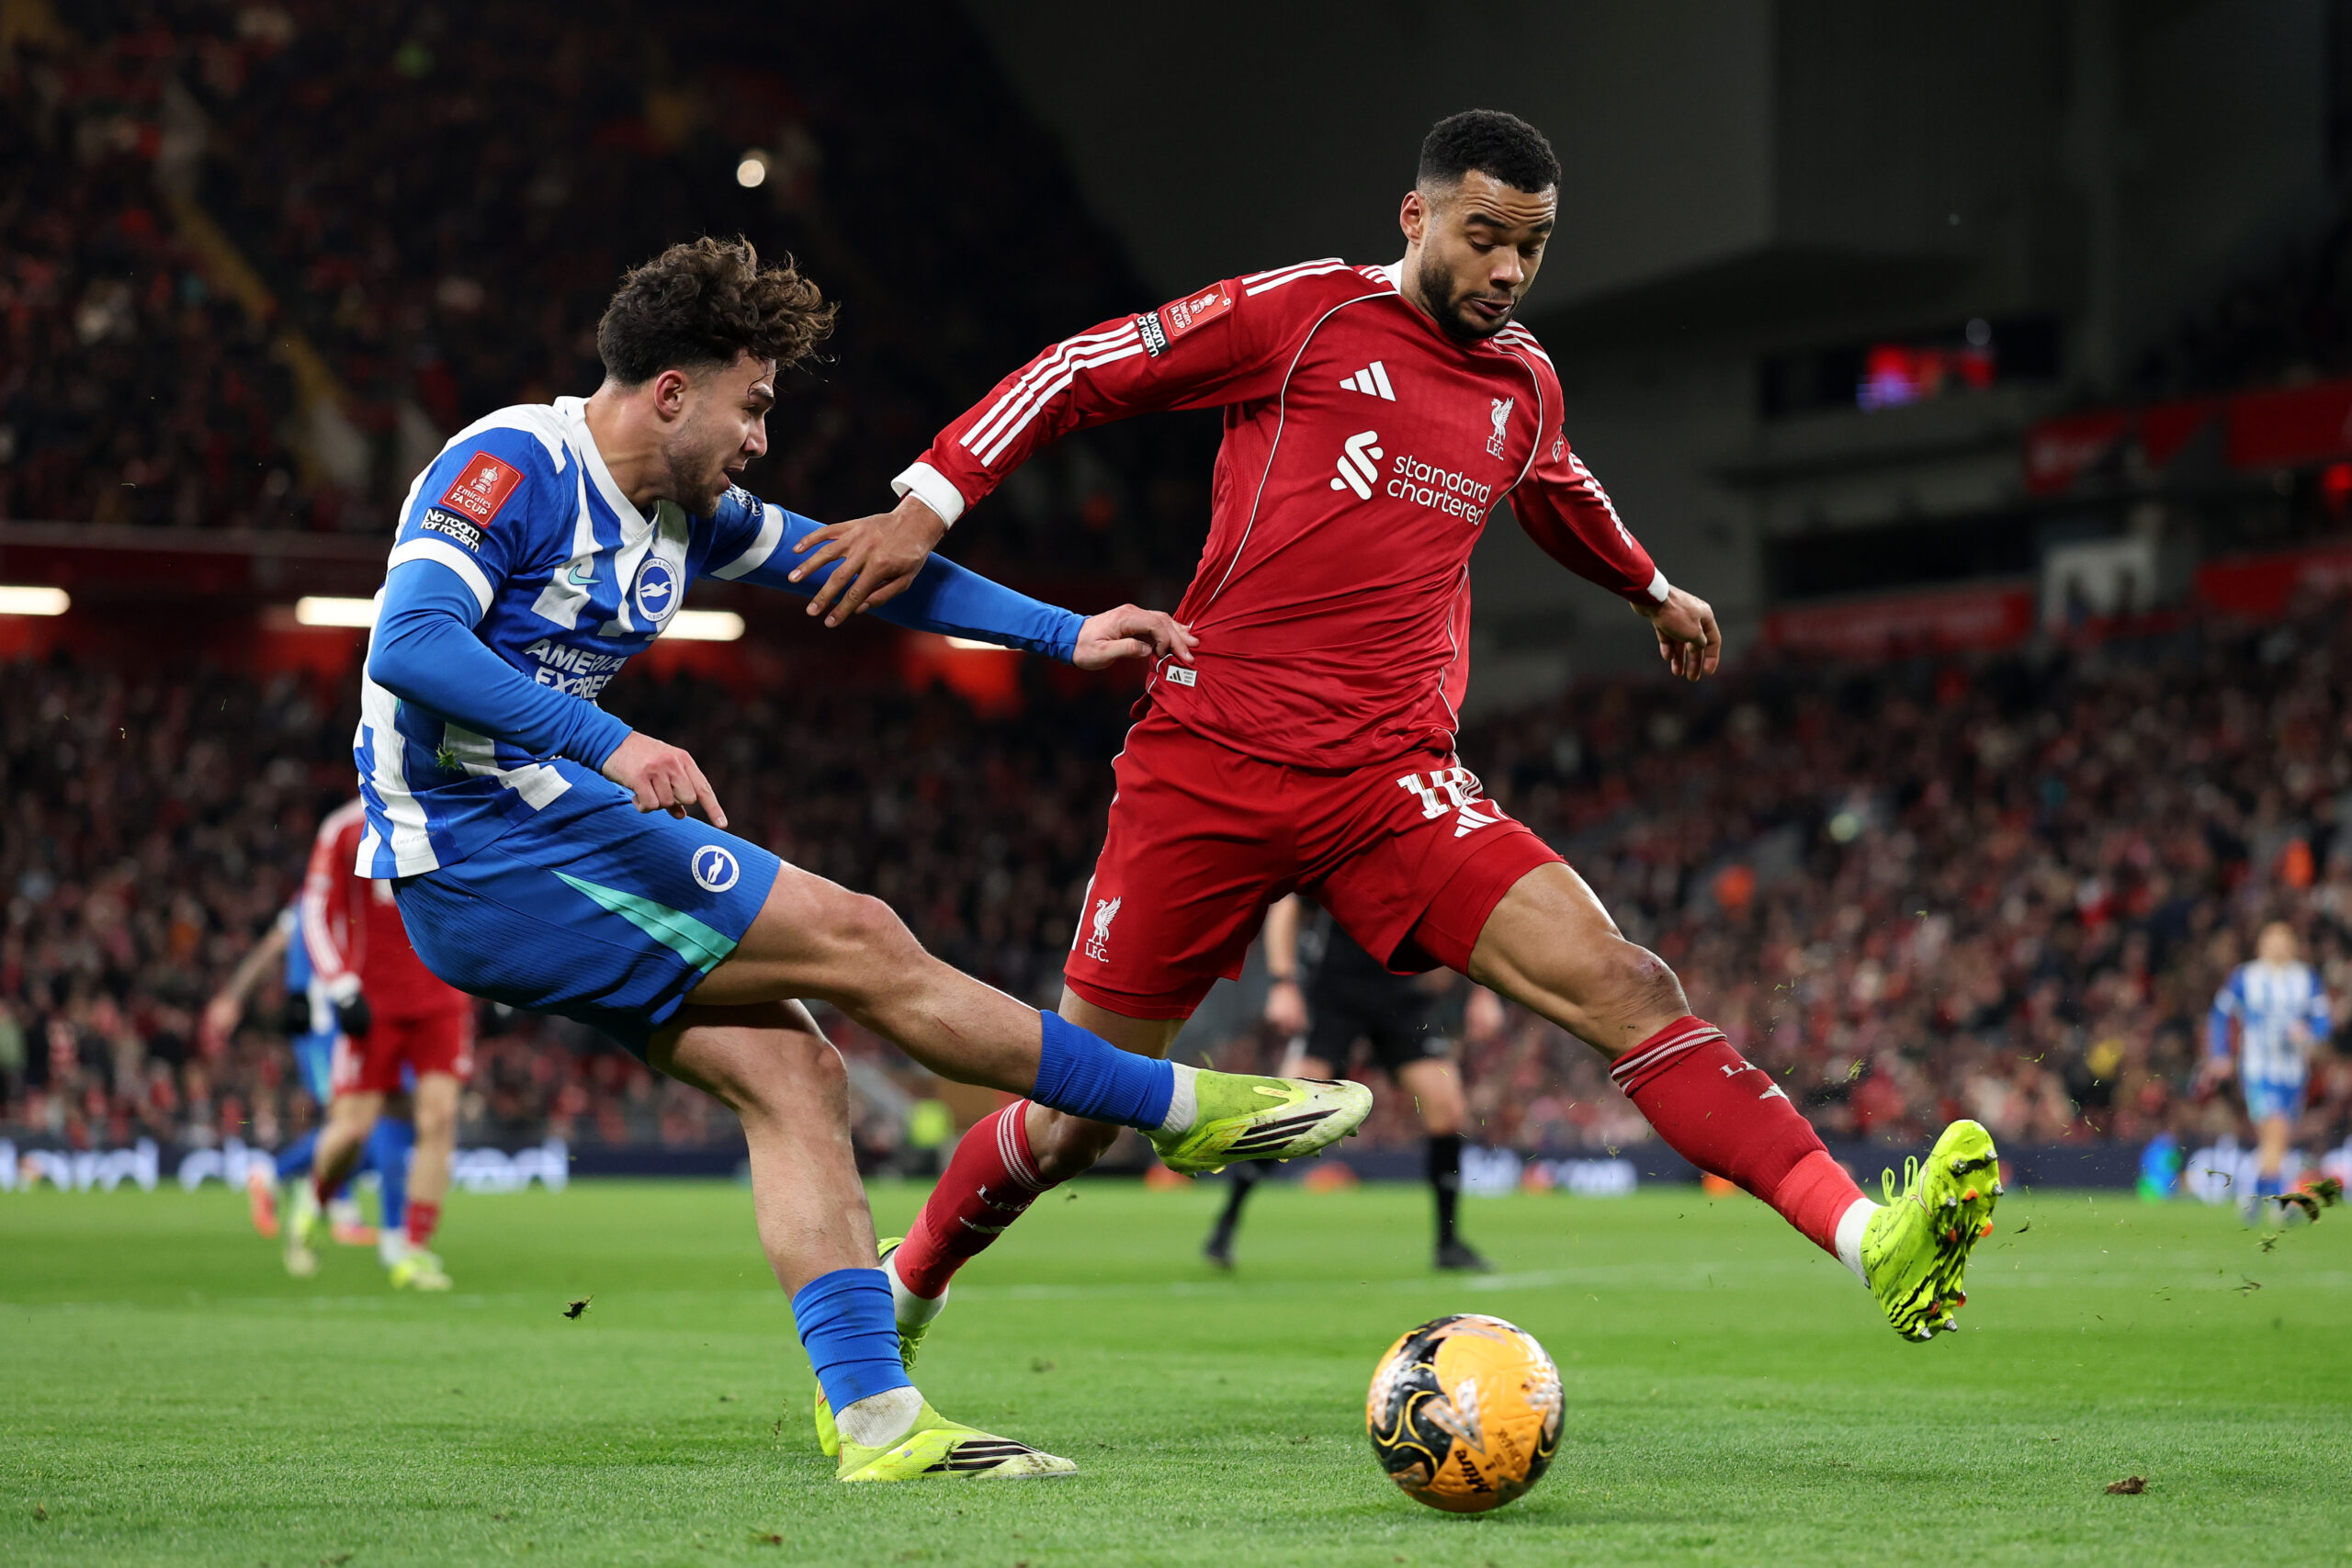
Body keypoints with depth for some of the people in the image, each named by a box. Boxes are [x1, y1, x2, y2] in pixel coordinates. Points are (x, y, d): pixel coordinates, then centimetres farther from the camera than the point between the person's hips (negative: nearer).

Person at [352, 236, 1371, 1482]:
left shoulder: (689, 513, 14)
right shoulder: (509, 468, -13)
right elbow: (409, 643, -26)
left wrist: (1064, 633, 18)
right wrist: (607, 744, -34)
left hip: (537, 842, 9)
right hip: (482, 850, -9)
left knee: (792, 1070, -5)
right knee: (858, 943, -11)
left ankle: (876, 1422, -10)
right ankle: (1188, 1111, -1)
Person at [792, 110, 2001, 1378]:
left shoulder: (1524, 386, 13)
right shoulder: (1306, 315, -3)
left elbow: (1558, 494, 37)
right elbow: (1079, 372, 1)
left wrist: (1653, 592, 54)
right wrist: (925, 506, -8)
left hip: (1393, 784, 3)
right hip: (1208, 761, -3)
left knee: (1621, 986, -17)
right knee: (1072, 1118, 4)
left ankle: (1868, 1241, -27)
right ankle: (902, 1293, 30)